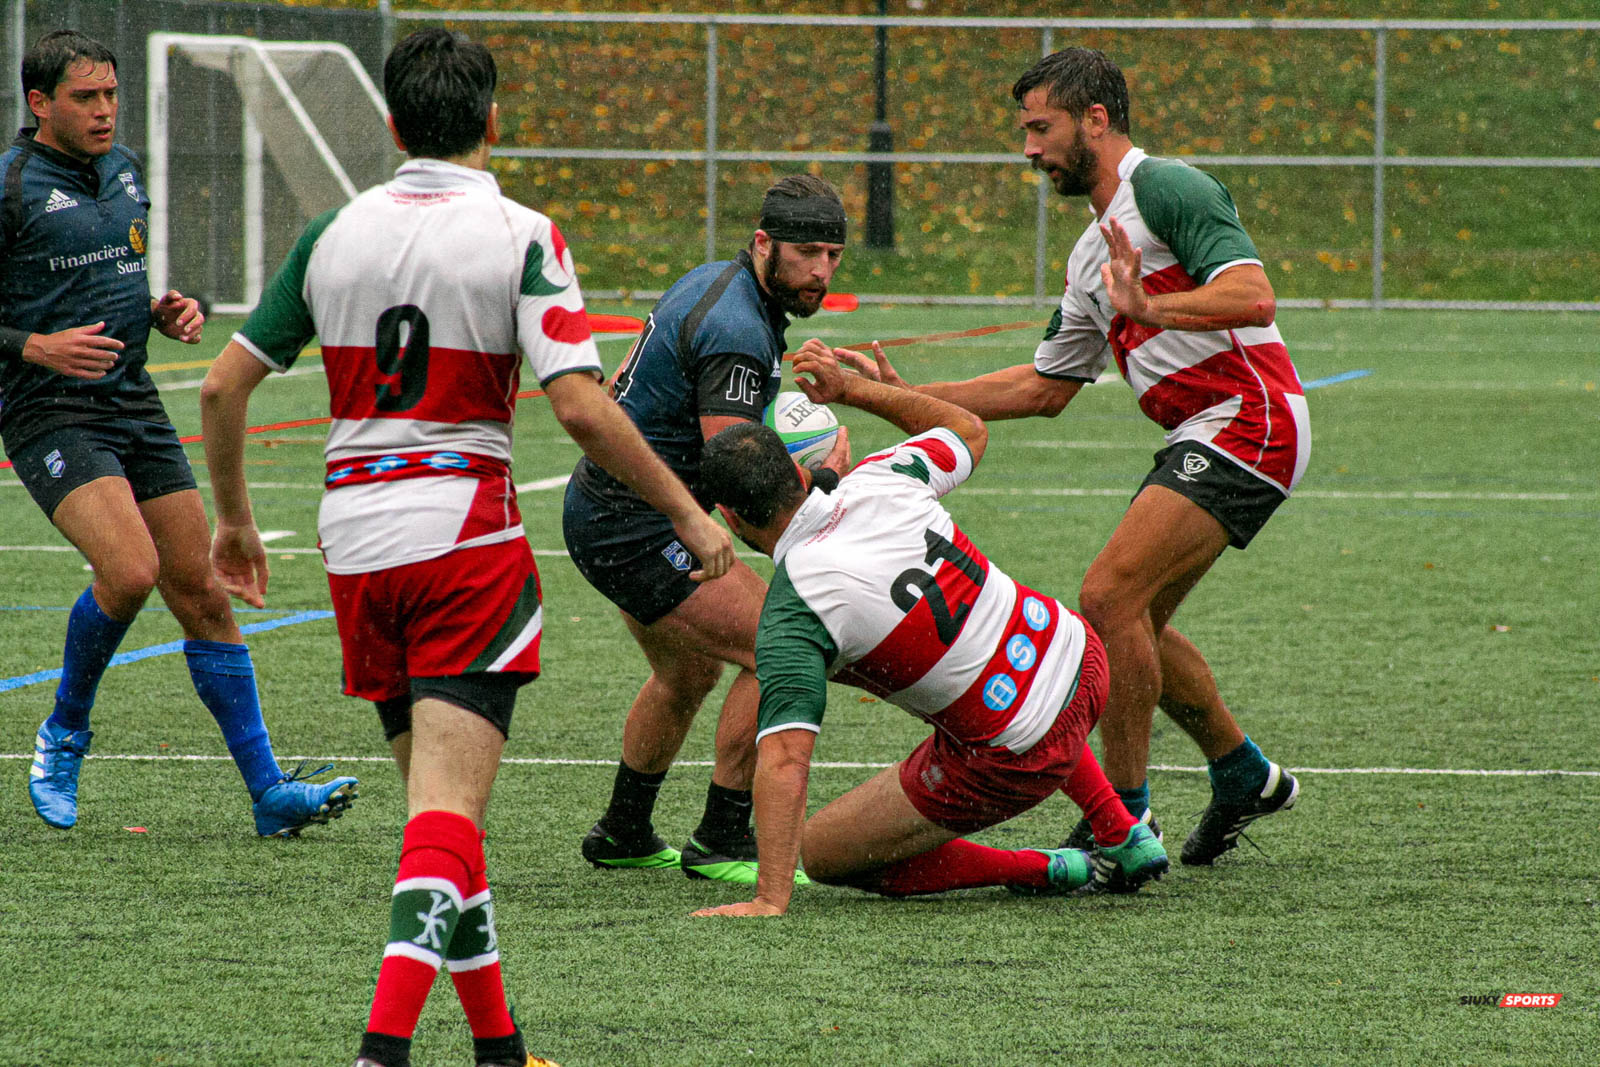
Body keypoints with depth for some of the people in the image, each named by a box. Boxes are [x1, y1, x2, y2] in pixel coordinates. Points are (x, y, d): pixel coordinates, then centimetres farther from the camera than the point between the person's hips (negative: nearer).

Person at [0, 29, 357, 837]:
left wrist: (166, 312, 8)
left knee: (203, 595, 2)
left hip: (134, 406, 7)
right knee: (130, 571, -26)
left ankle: (269, 792, 4)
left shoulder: (123, 170, 13)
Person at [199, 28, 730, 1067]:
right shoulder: (522, 238, -7)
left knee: (437, 790, 16)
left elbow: (225, 384, 9)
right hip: (465, 534, -5)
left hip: (355, 542, 5)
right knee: (451, 805, -9)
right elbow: (582, 407, -16)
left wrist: (235, 518, 22)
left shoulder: (334, 232, 7)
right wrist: (688, 514, -5)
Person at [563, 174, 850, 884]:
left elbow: (615, 389, 21)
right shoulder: (737, 332, -24)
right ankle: (722, 842, -7)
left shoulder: (711, 281, 9)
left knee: (688, 671, 27)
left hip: (599, 507, 11)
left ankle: (623, 833, 42)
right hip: (635, 528, -11)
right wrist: (827, 467, -12)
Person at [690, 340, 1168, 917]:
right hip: (1079, 655, 7)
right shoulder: (878, 480, -6)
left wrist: (770, 898, -32)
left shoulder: (791, 612, -20)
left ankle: (1045, 871, 10)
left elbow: (785, 757, -30)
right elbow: (969, 430, 17)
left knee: (821, 851, 8)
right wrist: (851, 387, 18)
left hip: (1014, 762, -7)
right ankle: (1125, 839, 40)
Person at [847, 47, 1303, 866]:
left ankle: (1123, 821, -11)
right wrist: (900, 394, 20)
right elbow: (1044, 388, 24)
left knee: (1109, 595, -17)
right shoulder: (1092, 252, 20)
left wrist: (1148, 307, -32)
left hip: (1248, 423, -10)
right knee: (1130, 619, 13)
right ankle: (1244, 775, 28)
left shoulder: (1164, 189, -10)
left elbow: (1253, 296, -22)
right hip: (1201, 437, 10)